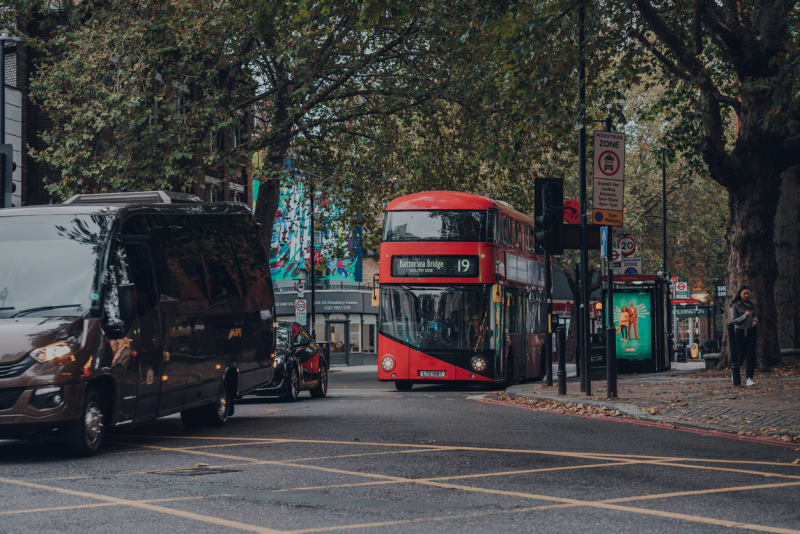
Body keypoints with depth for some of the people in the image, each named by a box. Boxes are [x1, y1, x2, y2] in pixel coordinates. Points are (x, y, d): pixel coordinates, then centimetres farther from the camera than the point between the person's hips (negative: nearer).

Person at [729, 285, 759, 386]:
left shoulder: (750, 304, 10)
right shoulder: (735, 306, -4)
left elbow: (755, 315, 16)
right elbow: (734, 320, -8)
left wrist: (755, 321, -7)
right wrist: (745, 316, -22)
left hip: (751, 331, 4)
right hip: (740, 332, -4)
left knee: (751, 354, -5)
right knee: (740, 355, -1)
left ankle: (749, 379, -6)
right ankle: (734, 370, 28)